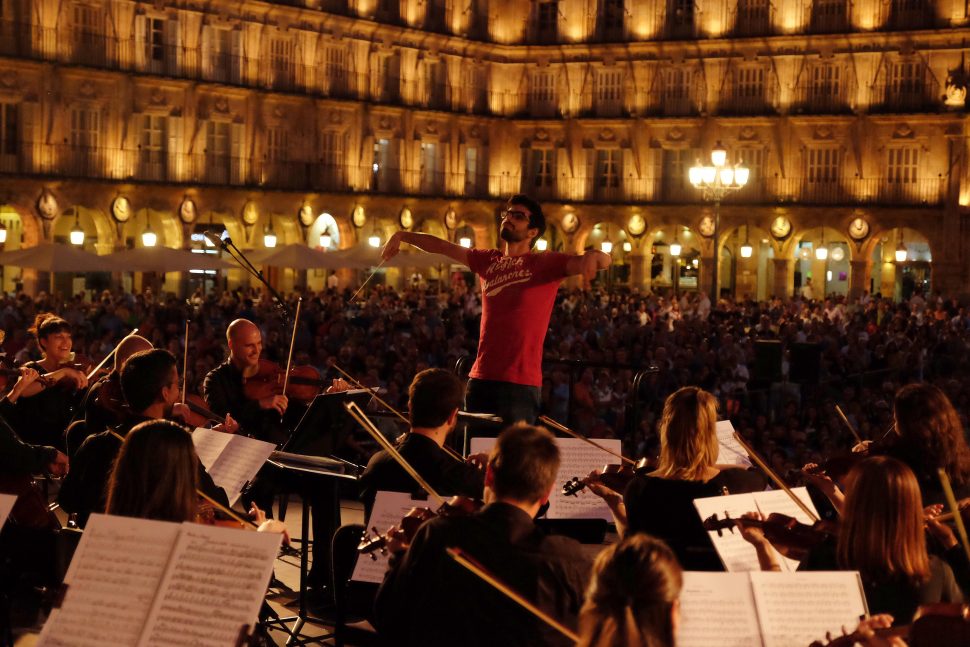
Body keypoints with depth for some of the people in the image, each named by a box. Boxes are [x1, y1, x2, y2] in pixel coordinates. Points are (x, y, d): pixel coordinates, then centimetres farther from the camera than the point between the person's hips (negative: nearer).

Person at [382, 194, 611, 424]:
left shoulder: (545, 263, -1)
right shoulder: (489, 260, 15)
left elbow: (603, 260, -12)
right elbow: (442, 247, 18)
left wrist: (592, 257, -35)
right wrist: (402, 235, 10)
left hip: (521, 382, -5)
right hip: (481, 378, 5)